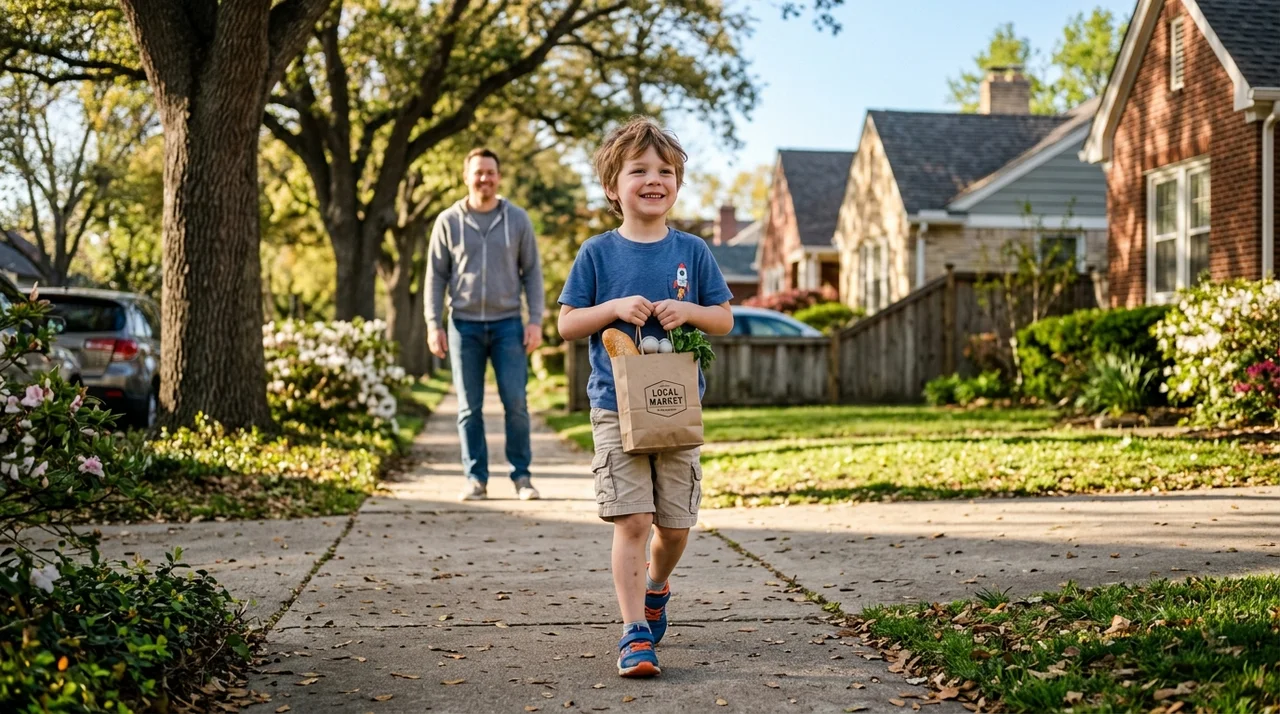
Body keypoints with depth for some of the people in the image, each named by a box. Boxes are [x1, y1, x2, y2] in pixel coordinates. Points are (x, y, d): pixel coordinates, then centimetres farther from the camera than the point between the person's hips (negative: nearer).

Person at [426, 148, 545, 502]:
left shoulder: (518, 219, 5)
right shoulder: (448, 221, 4)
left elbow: (532, 273, 5)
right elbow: (436, 276, 6)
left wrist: (536, 320, -3)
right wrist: (433, 324, -1)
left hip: (507, 323, 0)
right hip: (464, 325, 0)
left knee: (516, 403, -5)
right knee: (469, 408, 3)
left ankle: (521, 476, 6)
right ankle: (476, 479, 10)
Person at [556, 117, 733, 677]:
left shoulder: (691, 252, 4)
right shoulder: (598, 254, 0)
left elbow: (725, 319, 8)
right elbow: (567, 324, 2)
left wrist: (687, 311, -11)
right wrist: (615, 308, -14)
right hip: (616, 410, -2)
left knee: (675, 524, 9)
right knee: (631, 521, -10)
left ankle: (655, 587, 39)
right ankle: (635, 633, -4)